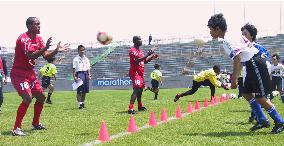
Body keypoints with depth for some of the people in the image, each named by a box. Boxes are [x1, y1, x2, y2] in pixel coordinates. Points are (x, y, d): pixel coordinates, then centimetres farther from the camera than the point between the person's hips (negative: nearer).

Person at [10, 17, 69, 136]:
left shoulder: (38, 39, 8)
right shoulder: (23, 39, -20)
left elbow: (46, 56, 9)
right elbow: (31, 56, -32)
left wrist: (56, 50, -6)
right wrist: (45, 47, -39)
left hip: (30, 73, 9)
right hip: (19, 73, -9)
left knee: (41, 97, 11)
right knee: (28, 98, -22)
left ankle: (35, 123, 28)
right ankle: (16, 128, -16)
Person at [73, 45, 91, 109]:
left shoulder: (86, 59, 17)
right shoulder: (76, 59, 3)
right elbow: (74, 69, -2)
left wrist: (89, 75, 4)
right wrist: (74, 77, -11)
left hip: (86, 73, 5)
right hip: (79, 73, -5)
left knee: (85, 90, 6)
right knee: (79, 90, -10)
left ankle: (83, 103, 17)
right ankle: (80, 104, -9)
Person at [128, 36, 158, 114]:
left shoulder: (140, 51, 19)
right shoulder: (133, 50, -13)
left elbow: (144, 61, 24)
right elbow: (137, 61, -27)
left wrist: (152, 57, 10)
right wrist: (147, 55, -30)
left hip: (140, 73, 10)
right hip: (135, 72, -10)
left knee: (140, 89, 18)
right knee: (136, 89, -20)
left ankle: (140, 106, 31)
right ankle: (131, 108, -27)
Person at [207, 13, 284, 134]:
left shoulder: (228, 40, -19)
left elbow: (237, 58, -29)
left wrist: (234, 79, -24)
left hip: (255, 64, -10)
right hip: (251, 64, 10)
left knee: (260, 98, -6)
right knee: (246, 93, 14)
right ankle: (262, 120, 20)